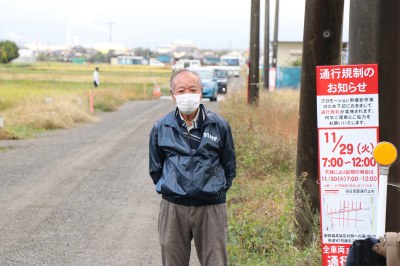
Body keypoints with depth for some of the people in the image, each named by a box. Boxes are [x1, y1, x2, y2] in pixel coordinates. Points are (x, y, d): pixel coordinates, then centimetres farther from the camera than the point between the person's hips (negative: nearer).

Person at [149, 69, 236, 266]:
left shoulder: (219, 126, 1)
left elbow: (229, 167, 10)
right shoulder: (161, 128, 3)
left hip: (211, 208, -1)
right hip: (172, 208, 1)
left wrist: (215, 191, 7)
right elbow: (155, 168, 15)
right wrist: (169, 189, 9)